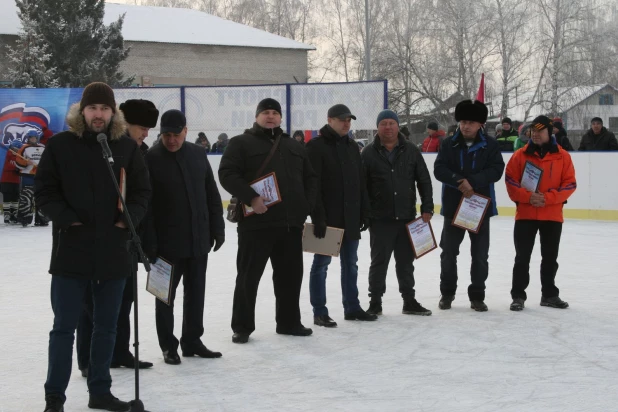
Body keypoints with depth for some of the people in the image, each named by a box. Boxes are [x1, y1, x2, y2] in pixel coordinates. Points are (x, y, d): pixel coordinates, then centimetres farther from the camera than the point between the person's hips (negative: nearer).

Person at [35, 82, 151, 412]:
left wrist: (128, 219, -8)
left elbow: (142, 191, 8)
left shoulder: (127, 147, 4)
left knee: (107, 327, 13)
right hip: (71, 249, -3)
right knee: (64, 327, 2)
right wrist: (67, 219, -15)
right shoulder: (60, 145, -3)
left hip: (113, 251, 3)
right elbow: (44, 191, -2)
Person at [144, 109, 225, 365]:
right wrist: (149, 243, -16)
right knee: (166, 295, 6)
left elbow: (212, 195, 12)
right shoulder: (151, 159, -10)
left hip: (199, 240, 5)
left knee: (196, 292, 13)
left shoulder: (198, 154, 5)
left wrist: (217, 228, 8)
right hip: (167, 243, -5)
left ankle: (192, 341, 25)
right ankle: (168, 346, 16)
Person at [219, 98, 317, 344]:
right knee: (248, 276, 0)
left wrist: (306, 204, 5)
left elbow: (310, 178, 19)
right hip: (256, 222, -5)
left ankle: (289, 322, 25)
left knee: (291, 275, 12)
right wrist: (250, 198, -21)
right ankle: (242, 327, 8)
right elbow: (227, 174, -11)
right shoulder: (241, 143, 0)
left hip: (291, 223, 5)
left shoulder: (294, 147, 17)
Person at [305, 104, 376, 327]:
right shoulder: (316, 146, -10)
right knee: (321, 263, 1)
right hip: (327, 217, -7)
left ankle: (352, 308, 23)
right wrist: (318, 217, -20)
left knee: (350, 263, 14)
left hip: (350, 218, 7)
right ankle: (319, 313, 6)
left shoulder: (352, 147, 12)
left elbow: (360, 183, 16)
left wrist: (364, 213, 11)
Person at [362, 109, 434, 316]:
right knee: (379, 261, 4)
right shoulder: (369, 153, -1)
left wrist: (427, 208, -1)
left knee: (406, 261, 12)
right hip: (380, 219, -2)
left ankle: (409, 301, 21)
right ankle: (375, 302, 13)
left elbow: (424, 181, 5)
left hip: (407, 217, 2)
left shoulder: (411, 151, 4)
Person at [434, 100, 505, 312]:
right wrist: (459, 182, -23)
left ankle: (477, 296, 16)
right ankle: (447, 292, 25)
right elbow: (439, 170, -8)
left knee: (480, 254, 5)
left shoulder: (490, 146, -1)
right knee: (449, 251, 9)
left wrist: (472, 181, -22)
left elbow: (496, 170, -11)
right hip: (453, 206, 1)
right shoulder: (448, 145, 1)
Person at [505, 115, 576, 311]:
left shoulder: (562, 156, 0)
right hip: (525, 215, -1)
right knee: (522, 257, 1)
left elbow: (570, 184, -3)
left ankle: (549, 295, 24)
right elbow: (511, 182, -3)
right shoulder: (520, 156, 0)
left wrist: (547, 198, -16)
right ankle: (518, 296, 8)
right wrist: (528, 196, -18)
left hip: (553, 216, 1)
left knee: (550, 257, 12)